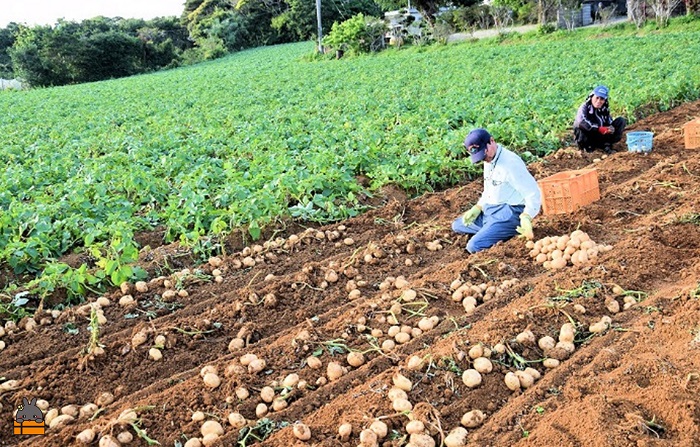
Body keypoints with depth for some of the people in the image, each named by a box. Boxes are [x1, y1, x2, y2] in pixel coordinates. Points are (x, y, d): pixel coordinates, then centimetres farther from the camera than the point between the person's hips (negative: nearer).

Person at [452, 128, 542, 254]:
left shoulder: (511, 163, -21)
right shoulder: (489, 161, 9)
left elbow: (534, 194, -23)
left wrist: (526, 217, -37)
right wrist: (477, 208, 8)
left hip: (508, 213, -10)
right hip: (489, 210, 10)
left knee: (474, 246, -23)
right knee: (457, 225, 18)